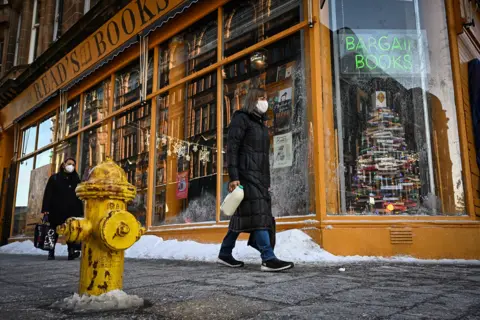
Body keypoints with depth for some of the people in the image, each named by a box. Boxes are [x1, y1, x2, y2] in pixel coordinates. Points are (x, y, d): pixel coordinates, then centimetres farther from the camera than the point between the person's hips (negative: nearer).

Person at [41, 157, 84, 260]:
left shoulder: (76, 180, 14)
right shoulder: (54, 178, 8)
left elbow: (79, 197, 11)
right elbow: (47, 194, 1)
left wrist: (80, 213, 3)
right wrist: (46, 211, -8)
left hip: (71, 211, 1)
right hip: (56, 211, 0)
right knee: (53, 233, 7)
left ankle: (71, 252, -20)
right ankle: (51, 253, 16)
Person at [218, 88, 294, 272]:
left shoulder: (261, 123, 24)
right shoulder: (241, 118, 0)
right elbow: (232, 148, -10)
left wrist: (267, 181, 18)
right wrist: (233, 177, -19)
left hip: (260, 176, 8)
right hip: (246, 174, -8)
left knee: (244, 215, 6)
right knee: (257, 213, -16)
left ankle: (225, 254, 15)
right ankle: (268, 259, -19)